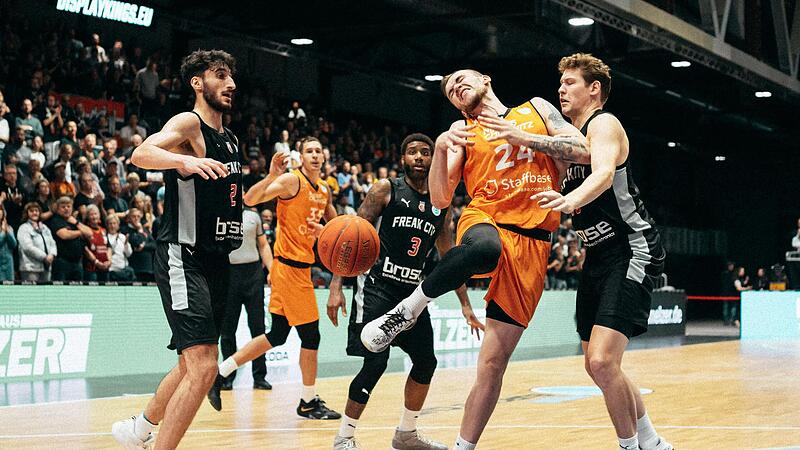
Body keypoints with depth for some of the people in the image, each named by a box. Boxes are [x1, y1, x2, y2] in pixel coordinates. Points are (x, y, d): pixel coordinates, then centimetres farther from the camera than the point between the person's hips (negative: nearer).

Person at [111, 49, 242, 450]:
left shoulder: (230, 139, 17)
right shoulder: (189, 123, -10)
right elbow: (141, 154, -31)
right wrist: (184, 160, -47)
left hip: (215, 261, 9)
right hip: (183, 258, -9)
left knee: (193, 365, 19)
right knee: (203, 368, -19)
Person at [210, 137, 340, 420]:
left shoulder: (324, 190, 14)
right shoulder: (292, 180, -10)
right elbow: (250, 199, -21)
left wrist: (323, 230, 8)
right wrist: (271, 177, -38)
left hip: (300, 266, 9)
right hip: (290, 266, -9)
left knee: (277, 337, 11)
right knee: (310, 334, -3)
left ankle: (219, 373, 17)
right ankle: (309, 402, 9)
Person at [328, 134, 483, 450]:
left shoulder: (441, 205, 12)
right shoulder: (386, 190, -3)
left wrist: (465, 305, 16)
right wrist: (336, 287, -15)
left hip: (412, 292, 6)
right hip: (377, 287, -6)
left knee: (426, 363, 8)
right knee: (375, 363, -16)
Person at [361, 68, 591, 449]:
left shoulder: (537, 109, 18)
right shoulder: (463, 131, 16)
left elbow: (583, 151, 4)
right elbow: (440, 199, 7)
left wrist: (521, 138, -2)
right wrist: (441, 148, -9)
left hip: (531, 244, 1)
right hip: (484, 220, -1)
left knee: (493, 363, -2)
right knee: (484, 247, -43)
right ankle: (409, 307, -24)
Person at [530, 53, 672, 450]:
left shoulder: (603, 124, -10)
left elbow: (604, 174, -31)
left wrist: (569, 200, -50)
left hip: (631, 251, -10)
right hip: (597, 257, 10)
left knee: (602, 361, -20)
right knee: (597, 366, 12)